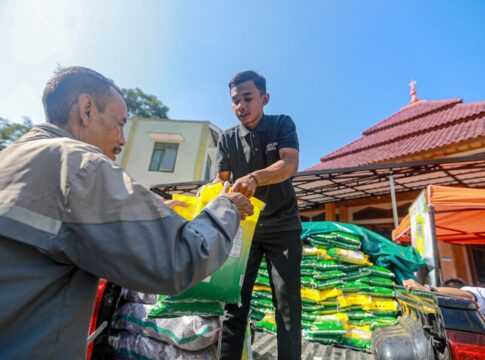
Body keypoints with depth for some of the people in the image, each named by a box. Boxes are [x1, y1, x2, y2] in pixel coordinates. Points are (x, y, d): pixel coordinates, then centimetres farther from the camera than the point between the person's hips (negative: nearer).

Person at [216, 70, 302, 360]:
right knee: (234, 301, 3)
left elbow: (290, 164, -19)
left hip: (282, 225, -1)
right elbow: (221, 179, -1)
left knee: (287, 303, 2)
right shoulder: (227, 139, 4)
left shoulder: (282, 124, -2)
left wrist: (254, 178, -39)